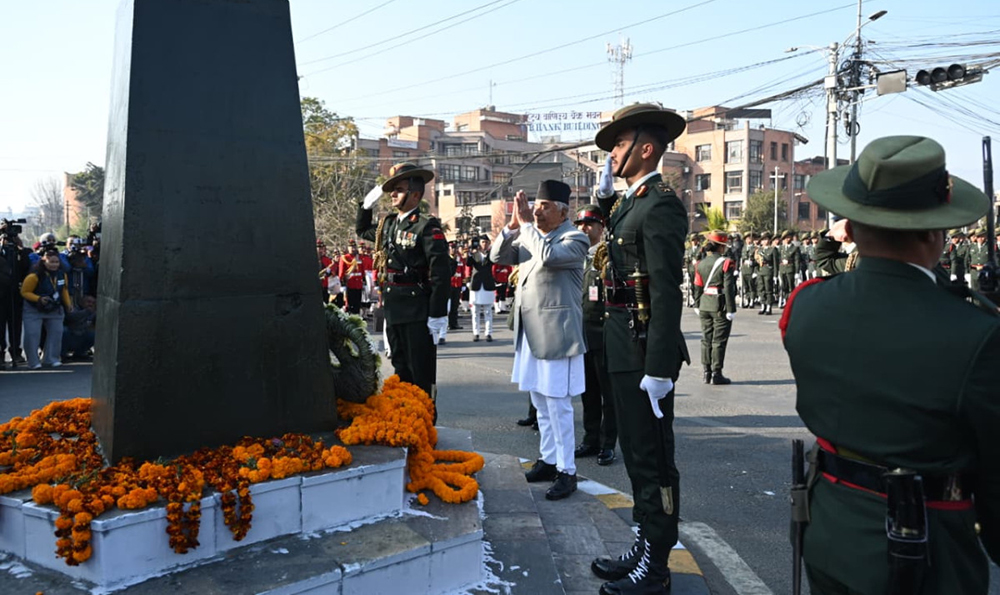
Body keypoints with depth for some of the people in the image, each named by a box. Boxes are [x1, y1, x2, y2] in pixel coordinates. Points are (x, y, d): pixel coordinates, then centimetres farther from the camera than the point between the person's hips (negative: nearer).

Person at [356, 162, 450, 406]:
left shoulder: (427, 227, -12)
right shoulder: (388, 224, 11)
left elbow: (441, 273, -17)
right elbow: (362, 230, 33)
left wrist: (438, 314, -19)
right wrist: (368, 204, 16)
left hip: (417, 311, -8)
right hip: (393, 308, 8)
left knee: (421, 370, 1)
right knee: (401, 368, 16)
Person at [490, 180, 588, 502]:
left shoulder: (574, 239, -10)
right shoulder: (528, 234, 12)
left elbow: (547, 256, -28)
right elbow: (498, 256, 9)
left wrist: (526, 223, -19)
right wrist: (514, 225, -4)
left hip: (556, 334, -8)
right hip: (530, 333, 8)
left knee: (557, 405, -3)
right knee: (540, 403, 16)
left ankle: (566, 471, 7)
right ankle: (548, 460, 29)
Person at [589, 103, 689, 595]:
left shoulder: (660, 205, -15)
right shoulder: (628, 203, 13)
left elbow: (667, 292, -21)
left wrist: (659, 368, -24)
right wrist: (604, 190, 15)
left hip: (644, 350, -10)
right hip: (622, 348, 10)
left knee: (652, 458, 2)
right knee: (636, 452, 18)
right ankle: (645, 547, 32)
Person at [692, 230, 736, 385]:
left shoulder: (701, 264, 7)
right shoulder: (726, 263, -10)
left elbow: (697, 287, 10)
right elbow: (729, 287, -14)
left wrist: (697, 306, 18)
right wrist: (731, 309, -12)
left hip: (704, 305, 6)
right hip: (720, 305, -6)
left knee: (706, 339, 12)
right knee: (719, 340, -1)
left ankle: (706, 373, 15)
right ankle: (716, 374, 1)